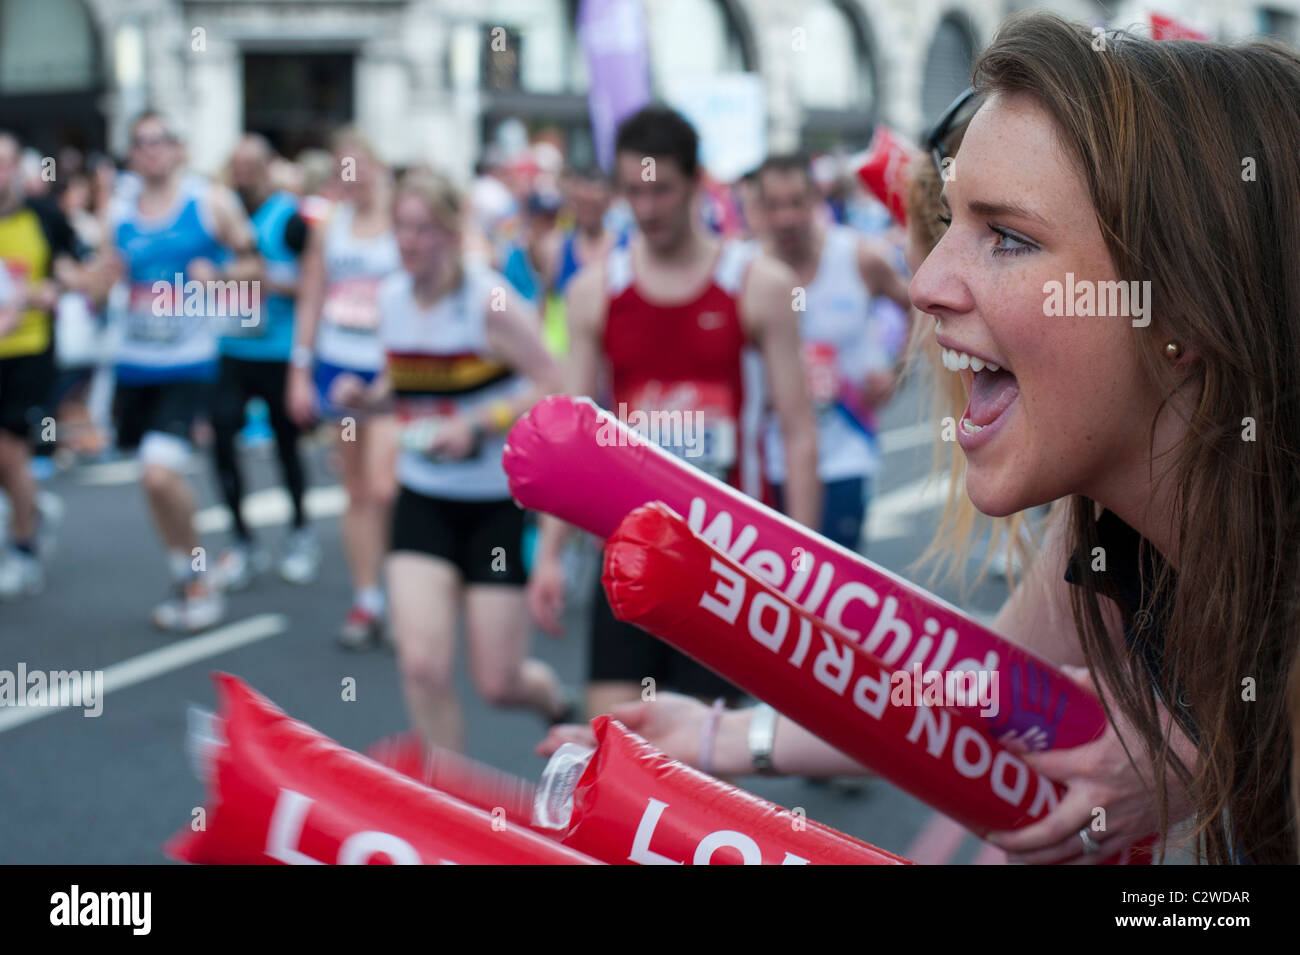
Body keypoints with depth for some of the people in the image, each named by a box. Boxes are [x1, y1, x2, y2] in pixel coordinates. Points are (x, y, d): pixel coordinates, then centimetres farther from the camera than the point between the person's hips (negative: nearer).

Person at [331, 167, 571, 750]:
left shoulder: (490, 301, -15)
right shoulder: (392, 297, 2)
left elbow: (555, 389, -15)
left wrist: (477, 426, -24)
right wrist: (366, 396, -4)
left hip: (498, 504, -4)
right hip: (422, 500, 4)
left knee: (497, 684, 1)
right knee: (422, 664, -12)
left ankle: (552, 696, 39)